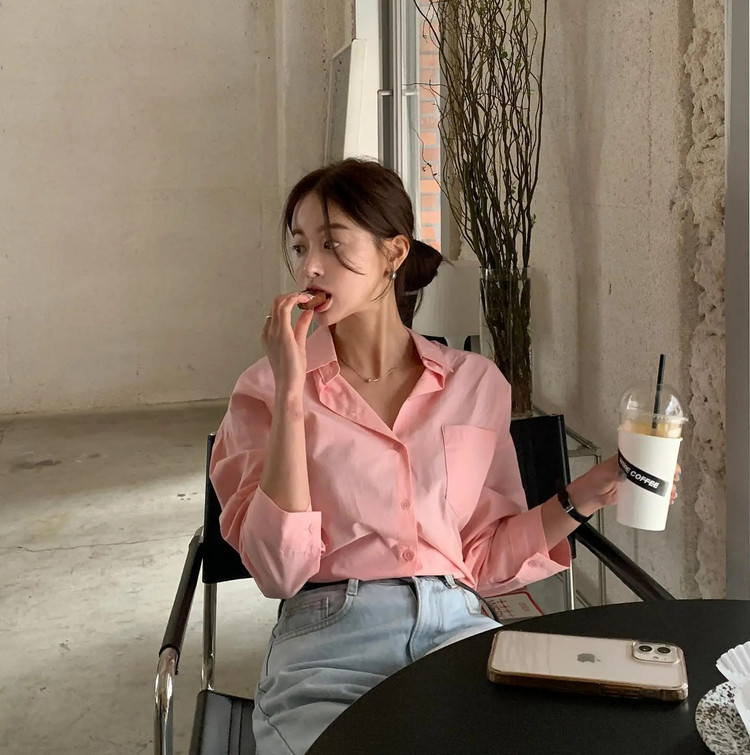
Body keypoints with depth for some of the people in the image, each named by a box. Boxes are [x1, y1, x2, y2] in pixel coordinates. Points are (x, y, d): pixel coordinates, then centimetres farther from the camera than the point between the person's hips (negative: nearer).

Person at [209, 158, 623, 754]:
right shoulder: (267, 389, 4)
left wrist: (583, 497, -1)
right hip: (328, 637, -2)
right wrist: (291, 395, -12)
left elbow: (485, 558, 13)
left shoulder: (477, 383, 9)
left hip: (457, 623, 2)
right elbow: (280, 569, -9)